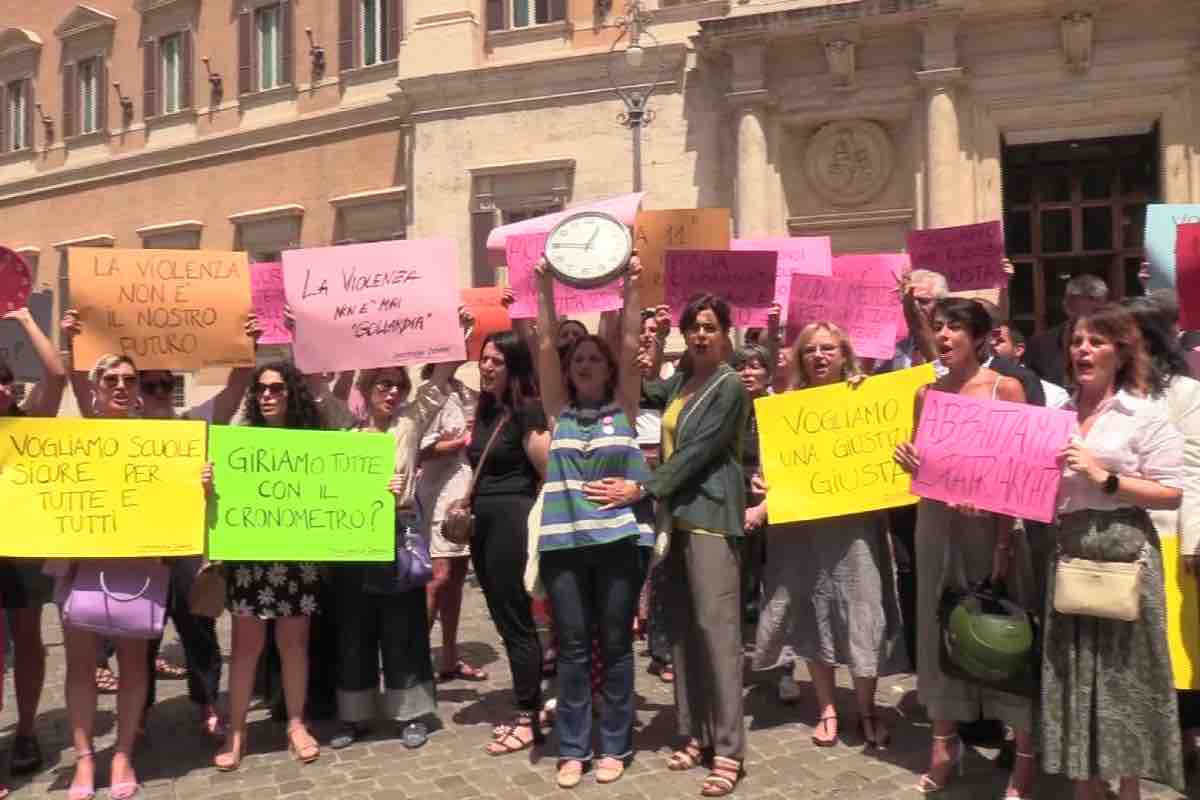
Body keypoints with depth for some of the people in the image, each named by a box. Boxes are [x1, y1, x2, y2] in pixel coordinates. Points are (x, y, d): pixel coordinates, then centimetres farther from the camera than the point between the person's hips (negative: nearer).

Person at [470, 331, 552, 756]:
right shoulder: (486, 411, 12)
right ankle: (527, 707, 24)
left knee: (516, 619, -2)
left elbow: (549, 471, -15)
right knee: (503, 617, 13)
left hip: (512, 520, -9)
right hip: (484, 522, 9)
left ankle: (529, 718, 9)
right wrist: (466, 505, 13)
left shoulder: (527, 410, -13)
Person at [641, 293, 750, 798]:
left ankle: (728, 749, -2)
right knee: (683, 628, 9)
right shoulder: (681, 379, 14)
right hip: (677, 513, 7)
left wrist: (644, 489, -18)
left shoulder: (730, 387, -8)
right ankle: (695, 734, 20)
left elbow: (697, 451, -15)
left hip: (711, 515, -7)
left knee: (716, 626, -8)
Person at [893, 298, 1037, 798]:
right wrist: (907, 459, -10)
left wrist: (1003, 542, -17)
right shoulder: (926, 393, 7)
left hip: (992, 523, -4)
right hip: (937, 522, 4)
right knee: (940, 624, 10)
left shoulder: (1006, 388, -5)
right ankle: (944, 740, 25)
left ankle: (1025, 751, 16)